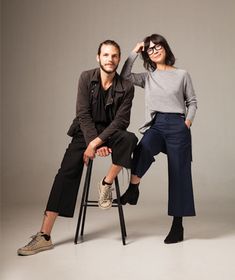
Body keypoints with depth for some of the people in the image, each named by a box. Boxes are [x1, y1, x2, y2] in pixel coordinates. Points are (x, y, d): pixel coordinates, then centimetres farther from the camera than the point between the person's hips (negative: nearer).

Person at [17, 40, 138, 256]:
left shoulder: (126, 87, -6)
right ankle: (44, 236, -14)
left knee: (130, 139, -34)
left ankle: (107, 184, -11)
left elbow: (121, 120, -11)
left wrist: (97, 142, -22)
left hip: (110, 131, 0)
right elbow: (83, 114, -9)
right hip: (85, 131, 0)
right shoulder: (86, 78, -4)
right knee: (66, 173, -16)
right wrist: (94, 144, -18)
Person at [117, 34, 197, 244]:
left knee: (179, 173, 0)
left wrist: (188, 121, -5)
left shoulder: (182, 75, 8)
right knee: (144, 148, -35)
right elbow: (125, 76, 0)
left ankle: (178, 225, 9)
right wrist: (134, 53, 5)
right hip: (155, 125, 1)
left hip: (177, 126, -1)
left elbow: (192, 102, 11)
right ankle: (133, 188, -17)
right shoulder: (147, 77, 14)